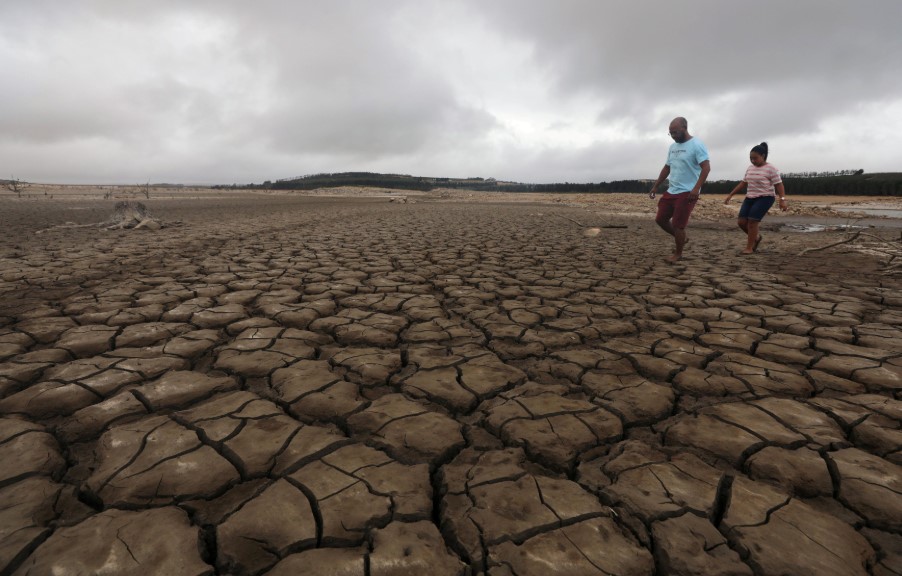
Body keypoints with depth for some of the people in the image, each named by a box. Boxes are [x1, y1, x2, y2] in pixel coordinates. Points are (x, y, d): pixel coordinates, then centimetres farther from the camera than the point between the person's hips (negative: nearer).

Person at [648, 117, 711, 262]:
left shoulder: (696, 145, -12)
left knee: (677, 225, -5)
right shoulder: (673, 147, 13)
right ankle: (681, 238, 32)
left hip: (687, 193, -8)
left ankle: (678, 253, 15)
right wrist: (655, 186, 18)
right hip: (671, 191, 8)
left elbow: (706, 167, -19)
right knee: (660, 219, 10)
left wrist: (696, 188, -29)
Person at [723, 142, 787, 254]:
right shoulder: (750, 168, 11)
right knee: (742, 222, -4)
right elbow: (743, 184, 19)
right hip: (750, 198, 7)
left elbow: (779, 185, -10)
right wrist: (730, 195, 16)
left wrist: (782, 199, -21)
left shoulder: (771, 169, -8)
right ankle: (756, 237, 24)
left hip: (765, 198, -6)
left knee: (752, 221, -17)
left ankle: (749, 248, -8)